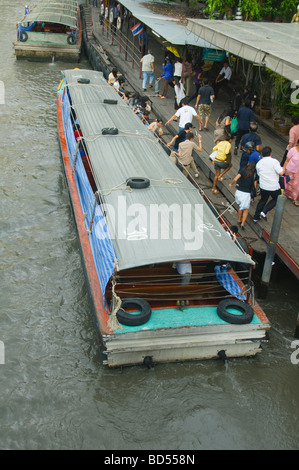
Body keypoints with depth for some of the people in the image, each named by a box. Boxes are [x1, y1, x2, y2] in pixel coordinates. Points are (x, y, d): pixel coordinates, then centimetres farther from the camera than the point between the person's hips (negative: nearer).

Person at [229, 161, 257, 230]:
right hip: (247, 193, -2)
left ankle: (239, 220, 36)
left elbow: (235, 179, -13)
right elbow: (255, 186, -1)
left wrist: (231, 184, 5)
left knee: (240, 206, 25)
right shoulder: (254, 174, -3)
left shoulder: (243, 171, -3)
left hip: (239, 191, 2)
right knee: (246, 209, 14)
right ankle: (242, 223, 3)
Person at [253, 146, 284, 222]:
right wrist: (284, 169, -1)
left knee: (263, 200, 25)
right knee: (275, 199, 21)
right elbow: (281, 172, -21)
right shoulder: (274, 161, -16)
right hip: (274, 187, -5)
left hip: (263, 187, 5)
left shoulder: (258, 163, 1)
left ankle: (256, 217, 28)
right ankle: (264, 212, 4)